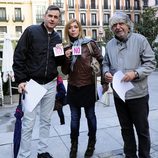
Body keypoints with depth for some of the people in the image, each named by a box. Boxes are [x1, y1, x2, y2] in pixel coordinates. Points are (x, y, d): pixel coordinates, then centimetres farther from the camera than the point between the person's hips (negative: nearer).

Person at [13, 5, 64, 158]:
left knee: (46, 120, 12)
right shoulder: (31, 31, -6)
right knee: (28, 122, -1)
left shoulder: (57, 38, 9)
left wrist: (63, 56, -6)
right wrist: (21, 80, -13)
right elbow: (19, 56, -8)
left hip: (50, 84, 5)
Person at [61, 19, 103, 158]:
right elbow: (65, 71, 6)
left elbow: (101, 61, 0)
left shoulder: (90, 44, -6)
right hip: (73, 87, 3)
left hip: (88, 86, -3)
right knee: (75, 117, 11)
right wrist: (67, 58, -11)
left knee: (90, 116, 11)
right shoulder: (66, 47, 5)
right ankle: (74, 145, 28)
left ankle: (91, 144, 31)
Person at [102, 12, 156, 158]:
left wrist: (135, 73, -23)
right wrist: (106, 72, -5)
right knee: (125, 128, 18)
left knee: (142, 129, 9)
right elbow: (106, 63, 17)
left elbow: (151, 62, -8)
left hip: (138, 94, -4)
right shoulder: (110, 44, 8)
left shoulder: (140, 40, -7)